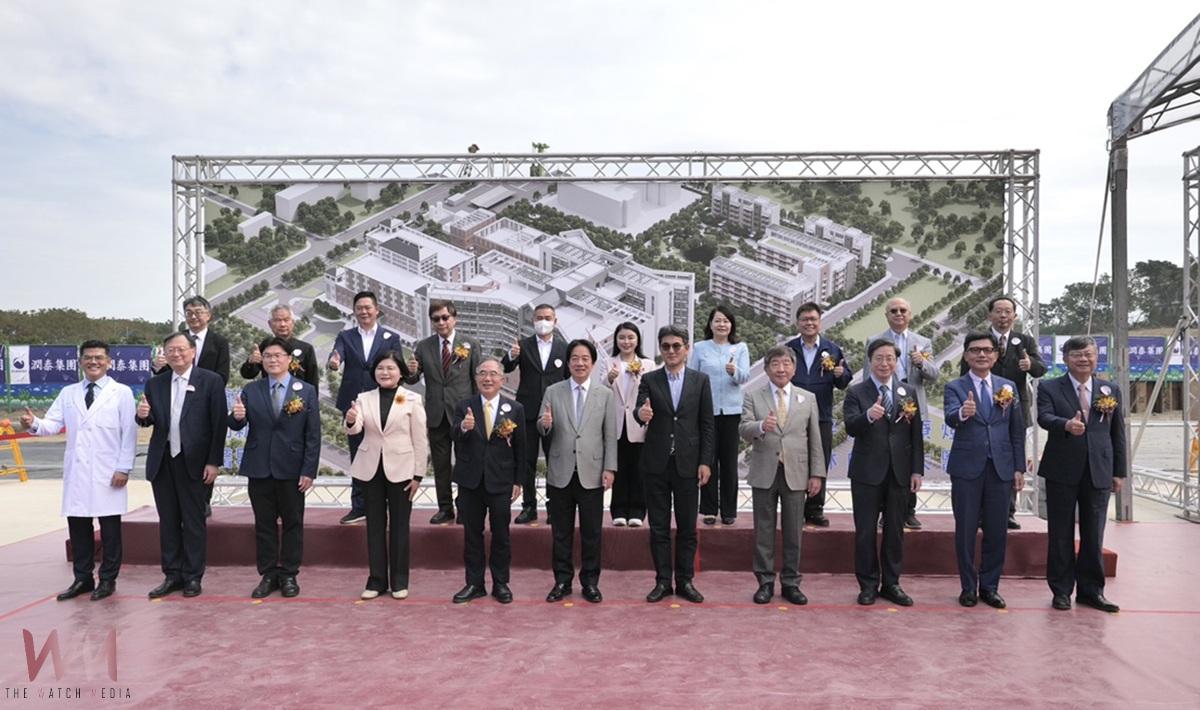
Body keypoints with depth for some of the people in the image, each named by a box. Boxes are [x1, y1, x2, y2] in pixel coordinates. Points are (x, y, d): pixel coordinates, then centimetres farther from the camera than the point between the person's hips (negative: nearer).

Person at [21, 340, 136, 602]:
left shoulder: (121, 392, 0)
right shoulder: (68, 393, 11)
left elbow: (129, 432, -4)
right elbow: (52, 424, 2)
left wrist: (124, 468, -10)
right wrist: (34, 424, -21)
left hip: (108, 472, -3)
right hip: (76, 472, 4)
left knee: (110, 528, 3)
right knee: (77, 526, 8)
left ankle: (108, 579, 15)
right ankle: (82, 579, 21)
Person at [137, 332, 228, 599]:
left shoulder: (211, 381, -4)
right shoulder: (155, 384, 9)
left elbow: (219, 423, -7)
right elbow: (149, 421, 12)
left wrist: (214, 462, -11)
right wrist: (143, 416, -12)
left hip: (194, 462, -4)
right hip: (162, 461, 4)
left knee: (194, 521, 4)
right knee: (168, 521, 11)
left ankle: (192, 576, 14)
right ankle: (172, 575, 21)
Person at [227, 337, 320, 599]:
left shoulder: (306, 391, 0)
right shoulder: (250, 390, 5)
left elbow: (313, 435, -3)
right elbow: (236, 426, -1)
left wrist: (309, 471, -9)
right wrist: (237, 417, -24)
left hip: (292, 469, -1)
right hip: (259, 469, 2)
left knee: (292, 523, 7)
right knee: (264, 523, 9)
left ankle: (289, 575, 19)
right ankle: (268, 575, 20)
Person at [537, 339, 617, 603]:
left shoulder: (605, 394, 3)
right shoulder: (553, 392, 3)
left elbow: (610, 435, 2)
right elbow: (543, 430, 2)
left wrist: (610, 468, -4)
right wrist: (545, 424, -21)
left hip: (592, 473, 0)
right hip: (560, 473, 0)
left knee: (591, 532, 7)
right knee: (561, 532, 9)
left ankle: (590, 582, 20)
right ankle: (562, 581, 21)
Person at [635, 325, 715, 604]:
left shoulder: (700, 380, 3)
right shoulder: (649, 380, 3)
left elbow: (707, 424, 2)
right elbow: (640, 410, -11)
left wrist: (706, 461, -4)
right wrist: (641, 414, -36)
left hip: (688, 463, 0)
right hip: (656, 463, 0)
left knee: (687, 527, 7)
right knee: (659, 526, 7)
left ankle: (685, 581, 18)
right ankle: (662, 581, 17)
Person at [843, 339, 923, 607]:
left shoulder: (908, 392, 7)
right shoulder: (856, 393, -3)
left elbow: (916, 434, 7)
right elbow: (850, 427, -18)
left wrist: (917, 470, 2)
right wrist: (868, 416, -39)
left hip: (899, 472, 3)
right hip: (867, 472, -3)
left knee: (895, 531, 11)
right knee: (865, 531, 5)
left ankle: (891, 584, 23)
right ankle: (868, 585, 17)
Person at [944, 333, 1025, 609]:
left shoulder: (1008, 386, 9)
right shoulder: (955, 388, -1)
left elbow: (1018, 430, 9)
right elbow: (950, 418, -20)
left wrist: (1019, 467, 4)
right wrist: (963, 412, -43)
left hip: (1001, 468, 3)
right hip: (967, 468, -3)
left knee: (997, 532, 8)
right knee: (965, 531, 5)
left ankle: (989, 586, 22)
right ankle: (968, 587, 18)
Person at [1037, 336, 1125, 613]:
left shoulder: (1111, 390, 9)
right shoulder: (1049, 388, 0)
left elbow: (1118, 433, 10)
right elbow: (1044, 417, -17)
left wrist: (1119, 472, 7)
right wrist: (1067, 425, -38)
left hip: (1099, 473, 2)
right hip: (1062, 472, -2)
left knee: (1094, 535, 9)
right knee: (1061, 535, 6)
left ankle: (1090, 590, 21)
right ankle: (1061, 590, 17)